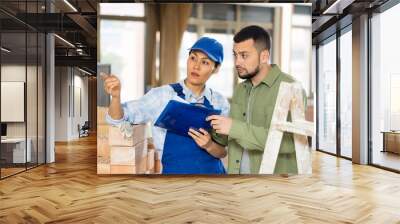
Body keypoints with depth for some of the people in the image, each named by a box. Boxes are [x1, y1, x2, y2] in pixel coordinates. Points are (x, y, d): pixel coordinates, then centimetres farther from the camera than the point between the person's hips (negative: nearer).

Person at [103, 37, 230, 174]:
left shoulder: (220, 102, -4)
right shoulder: (163, 95, -10)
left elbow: (223, 152, -2)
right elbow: (117, 119, -10)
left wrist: (209, 145, -22)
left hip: (213, 171, 2)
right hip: (175, 170, -2)